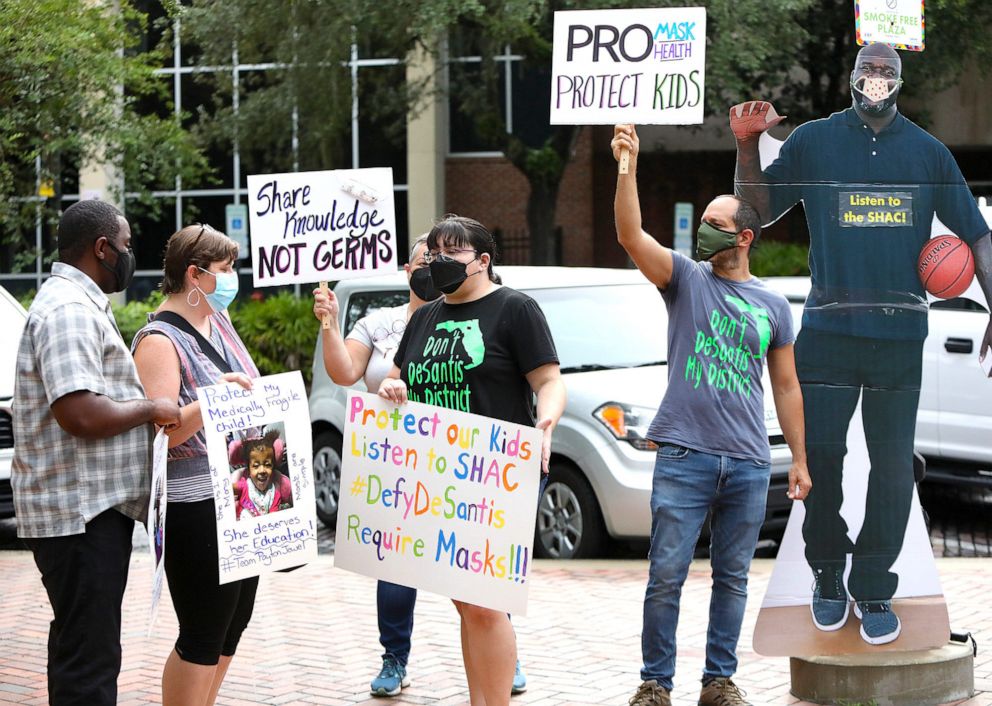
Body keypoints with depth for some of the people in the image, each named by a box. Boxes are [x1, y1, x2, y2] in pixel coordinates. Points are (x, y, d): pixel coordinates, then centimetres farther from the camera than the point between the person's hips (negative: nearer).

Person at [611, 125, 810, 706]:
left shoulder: (773, 306, 11)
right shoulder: (686, 278, 5)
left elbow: (787, 386, 15)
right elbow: (631, 235, -11)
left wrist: (800, 460, 12)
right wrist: (628, 165, -22)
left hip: (749, 462, 2)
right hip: (684, 455, -2)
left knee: (733, 577, 9)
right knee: (667, 575, -4)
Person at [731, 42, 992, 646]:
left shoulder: (928, 151, 8)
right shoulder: (813, 141, 5)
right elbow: (760, 209, 7)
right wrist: (747, 148, -8)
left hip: (900, 332, 1)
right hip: (828, 328, -1)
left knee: (894, 465, 3)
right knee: (818, 454, 1)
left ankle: (874, 591, 14)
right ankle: (828, 575, 20)